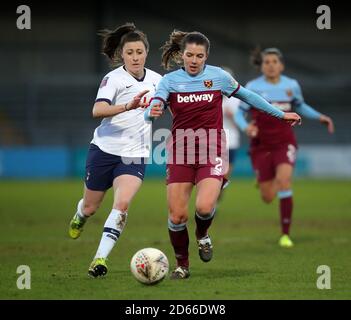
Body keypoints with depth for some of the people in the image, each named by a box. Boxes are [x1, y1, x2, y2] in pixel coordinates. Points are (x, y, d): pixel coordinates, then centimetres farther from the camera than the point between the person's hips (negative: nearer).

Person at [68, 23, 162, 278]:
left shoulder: (156, 79, 4)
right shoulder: (114, 78, -12)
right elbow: (98, 111, -29)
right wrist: (128, 106, -42)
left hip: (135, 155, 2)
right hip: (105, 149, -2)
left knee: (122, 203, -23)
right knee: (91, 207, 14)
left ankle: (101, 258, -20)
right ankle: (80, 217, 52)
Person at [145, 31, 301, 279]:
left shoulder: (218, 76, 1)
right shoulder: (170, 80, 0)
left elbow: (247, 96, 15)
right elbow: (150, 112, -13)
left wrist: (280, 114, 21)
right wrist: (152, 112, -39)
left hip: (211, 150, -1)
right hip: (180, 151, 1)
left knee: (204, 207, -22)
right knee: (177, 215, -5)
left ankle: (203, 235, 15)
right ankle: (182, 265, 18)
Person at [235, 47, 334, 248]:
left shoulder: (292, 85, 1)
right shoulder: (253, 87, -6)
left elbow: (300, 107, 20)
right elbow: (239, 114, -3)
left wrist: (319, 117, 6)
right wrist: (246, 127, -24)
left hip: (285, 143, 0)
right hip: (261, 146, 0)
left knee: (284, 179, -28)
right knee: (268, 198, 3)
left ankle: (286, 234, -21)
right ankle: (267, 182, 45)